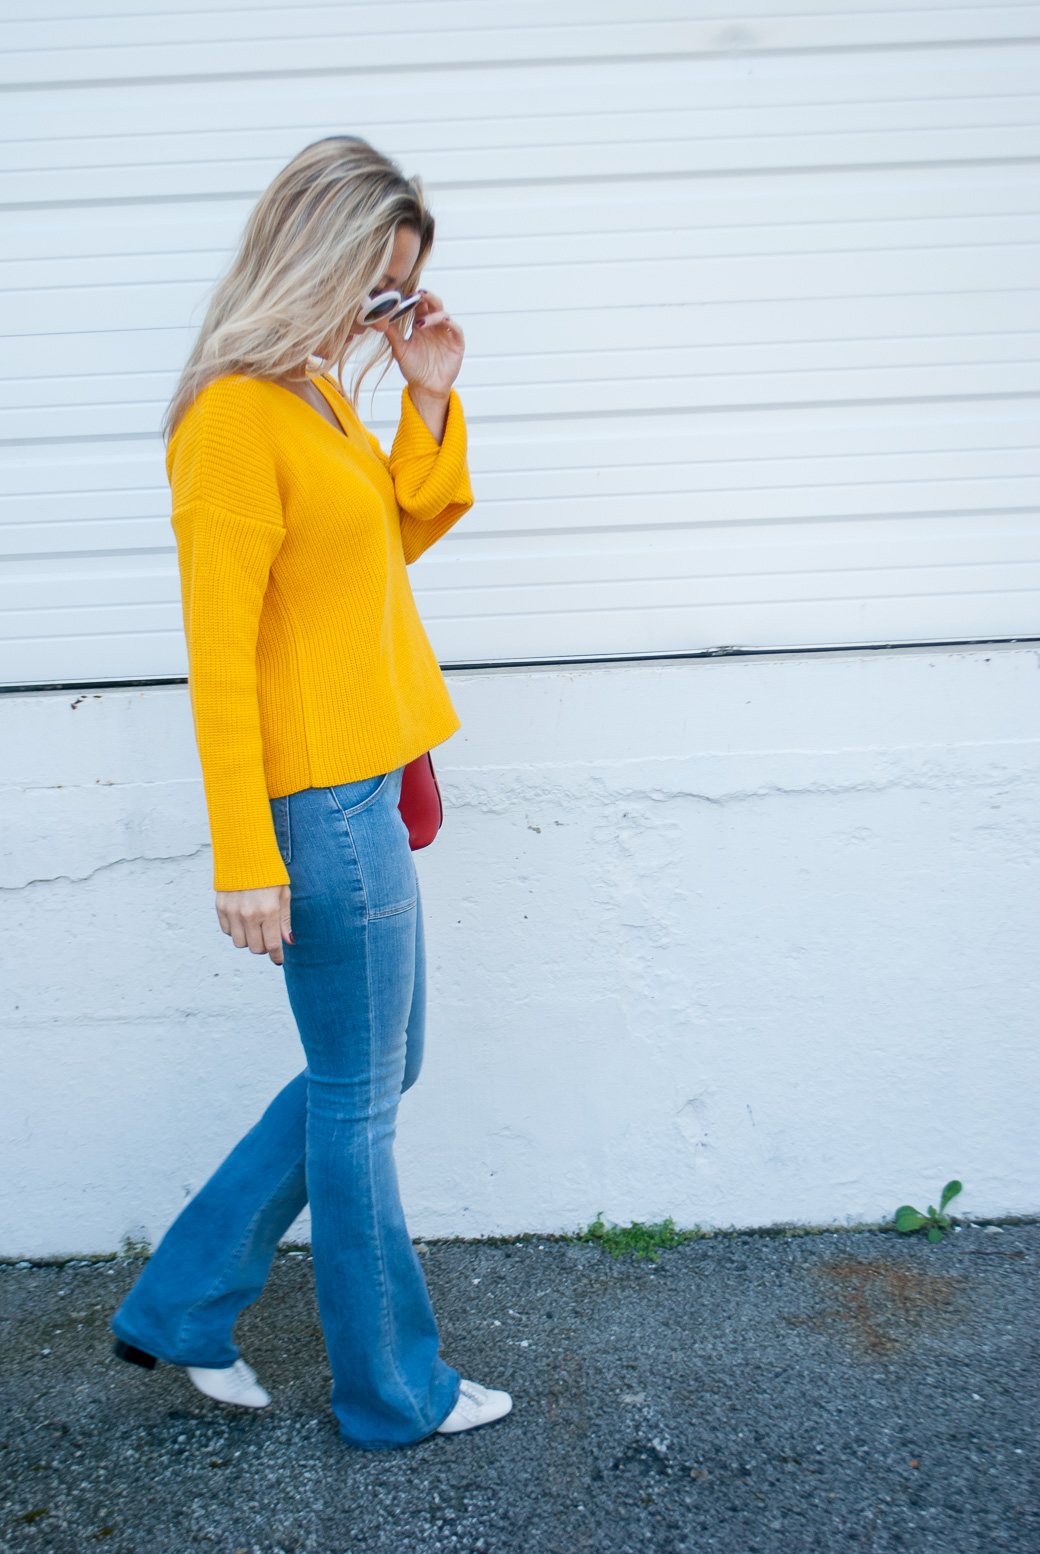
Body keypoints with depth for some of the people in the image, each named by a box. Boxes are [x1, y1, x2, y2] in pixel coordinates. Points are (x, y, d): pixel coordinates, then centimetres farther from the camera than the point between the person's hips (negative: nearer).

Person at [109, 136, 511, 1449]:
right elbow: (218, 656, -19)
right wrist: (246, 858, -18)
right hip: (319, 802, -10)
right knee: (360, 1098, 6)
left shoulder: (322, 393, 12)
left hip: (362, 786, 10)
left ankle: (182, 1306, 32)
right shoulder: (234, 419, -16)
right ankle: (392, 1392, 27)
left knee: (366, 1074, 19)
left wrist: (432, 400, 8)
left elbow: (400, 535, 22)